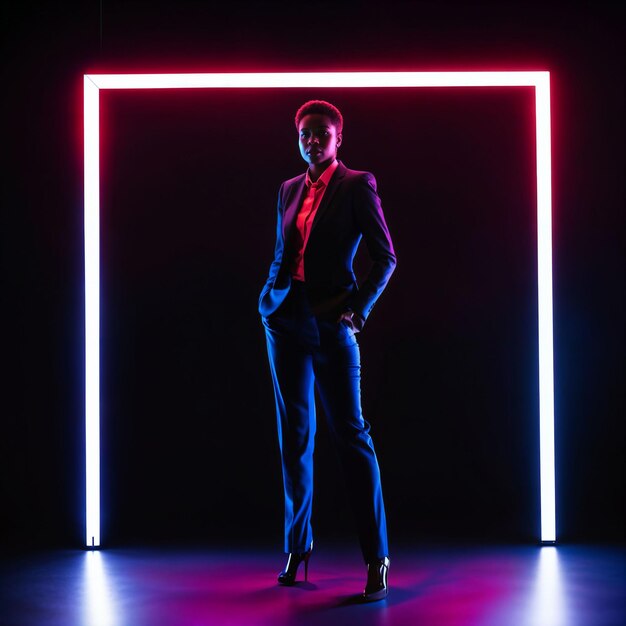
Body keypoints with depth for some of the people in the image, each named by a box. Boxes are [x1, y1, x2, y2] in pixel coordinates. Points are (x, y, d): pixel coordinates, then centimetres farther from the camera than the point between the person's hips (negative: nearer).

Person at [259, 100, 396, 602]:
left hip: (330, 323, -5)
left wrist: (360, 309, -10)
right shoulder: (289, 189, 15)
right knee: (294, 434, 10)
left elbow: (386, 255, -3)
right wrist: (268, 298, 9)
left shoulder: (357, 185, -1)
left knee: (350, 433, -6)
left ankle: (377, 557, -2)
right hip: (286, 320, 5)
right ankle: (298, 544, 22)